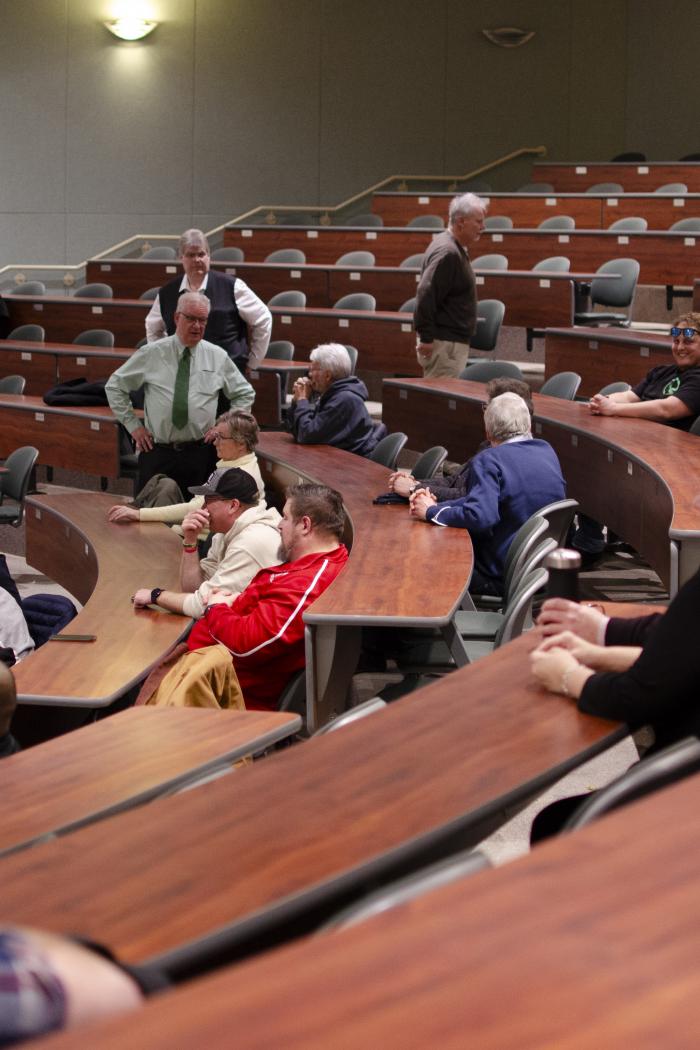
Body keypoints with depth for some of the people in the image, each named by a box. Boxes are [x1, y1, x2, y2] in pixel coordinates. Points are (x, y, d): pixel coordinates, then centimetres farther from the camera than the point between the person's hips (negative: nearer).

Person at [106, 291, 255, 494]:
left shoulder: (217, 356, 5)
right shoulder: (151, 354, 1)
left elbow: (245, 394, 17)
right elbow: (114, 386, 9)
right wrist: (133, 425, 3)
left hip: (200, 453, 1)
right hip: (157, 453, -1)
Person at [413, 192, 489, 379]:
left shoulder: (457, 250, 14)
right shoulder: (447, 253, -18)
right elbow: (425, 294, -25)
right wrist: (426, 338, -23)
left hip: (454, 342, 10)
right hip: (444, 343, -10)